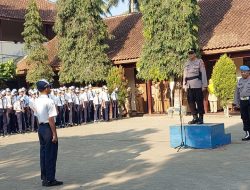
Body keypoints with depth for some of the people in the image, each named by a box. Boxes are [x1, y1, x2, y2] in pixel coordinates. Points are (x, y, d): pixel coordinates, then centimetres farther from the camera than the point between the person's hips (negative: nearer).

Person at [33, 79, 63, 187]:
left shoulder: (37, 102, 7)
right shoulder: (49, 101, -17)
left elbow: (37, 116, 12)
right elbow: (51, 119, -19)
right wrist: (54, 134, -16)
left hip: (40, 128, 8)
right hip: (48, 128, -8)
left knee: (43, 153, 14)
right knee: (51, 154, -1)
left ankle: (44, 178, 21)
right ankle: (50, 179, 4)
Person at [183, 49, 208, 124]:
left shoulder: (199, 62, 1)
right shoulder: (186, 64, 15)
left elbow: (203, 74, -2)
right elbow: (185, 75, 17)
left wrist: (204, 85, -7)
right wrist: (184, 86, 11)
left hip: (198, 86, -5)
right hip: (189, 86, 5)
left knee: (199, 102, -3)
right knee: (190, 102, 3)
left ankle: (201, 118, 4)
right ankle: (195, 118, 13)